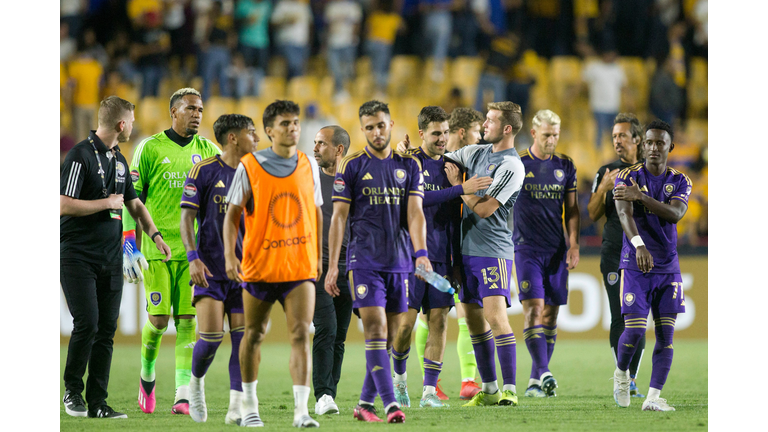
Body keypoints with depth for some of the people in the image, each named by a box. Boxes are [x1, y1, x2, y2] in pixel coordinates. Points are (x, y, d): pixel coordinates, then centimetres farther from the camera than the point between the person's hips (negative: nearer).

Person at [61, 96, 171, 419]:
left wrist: (155, 234, 14)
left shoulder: (119, 161, 15)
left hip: (110, 258, 7)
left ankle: (97, 403, 4)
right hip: (78, 256, -7)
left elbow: (134, 203, 27)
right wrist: (107, 203, -11)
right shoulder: (81, 155, -12)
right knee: (87, 323, -14)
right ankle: (72, 390, 4)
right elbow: (64, 205, -19)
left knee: (106, 329, 2)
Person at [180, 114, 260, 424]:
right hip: (210, 269, -4)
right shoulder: (203, 171, -3)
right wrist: (193, 258, -16)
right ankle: (196, 382, 19)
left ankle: (236, 408, -6)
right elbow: (187, 217, -5)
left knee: (243, 337, -6)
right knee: (211, 337, -11)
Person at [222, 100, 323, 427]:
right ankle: (249, 406, 27)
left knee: (301, 334, -11)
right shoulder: (250, 166, -3)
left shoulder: (309, 165, 6)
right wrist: (230, 256, -10)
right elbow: (232, 213, 0)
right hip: (259, 265, -1)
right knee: (254, 335, 11)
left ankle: (301, 410, -16)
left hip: (300, 267, 1)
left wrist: (318, 256, 16)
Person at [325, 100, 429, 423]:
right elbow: (338, 217, 1)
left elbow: (415, 214, 2)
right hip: (364, 260, -3)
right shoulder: (351, 166, 2)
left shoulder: (409, 165, 9)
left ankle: (365, 403, 14)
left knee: (389, 337, 5)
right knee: (375, 330, -13)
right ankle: (390, 404, -19)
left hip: (399, 261, 3)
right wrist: (332, 266, -4)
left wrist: (421, 253, -13)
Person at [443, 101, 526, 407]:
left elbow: (484, 209, -17)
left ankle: (510, 389, -15)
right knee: (474, 318, 8)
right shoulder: (477, 153, 12)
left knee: (495, 314, -16)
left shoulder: (511, 166, -12)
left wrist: (458, 185, -6)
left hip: (493, 250, -8)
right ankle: (489, 389, 15)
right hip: (468, 247, 8)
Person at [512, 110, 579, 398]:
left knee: (551, 313, 3)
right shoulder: (517, 164, -1)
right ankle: (543, 373, -23)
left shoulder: (565, 166, 9)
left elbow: (571, 209, 12)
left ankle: (534, 382, 10)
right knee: (534, 309, -16)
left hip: (556, 250, 4)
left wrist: (574, 244, 3)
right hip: (527, 249, -4)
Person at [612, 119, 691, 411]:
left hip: (668, 267, 3)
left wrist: (641, 197, -25)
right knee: (634, 330, -10)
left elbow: (675, 213, -13)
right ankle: (621, 372, 20)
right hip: (635, 265, -3)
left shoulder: (680, 182, 7)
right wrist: (639, 245, -39)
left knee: (666, 333, -2)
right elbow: (625, 213, -21)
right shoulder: (628, 177, -3)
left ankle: (654, 397, 1)